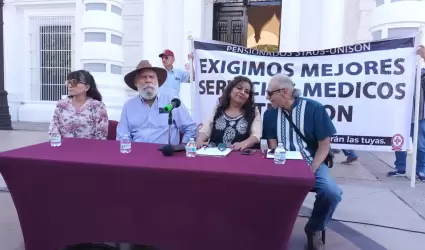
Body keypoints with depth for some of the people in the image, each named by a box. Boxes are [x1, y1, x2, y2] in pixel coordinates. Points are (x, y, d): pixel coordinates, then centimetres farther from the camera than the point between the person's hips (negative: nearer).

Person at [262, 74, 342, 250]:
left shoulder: (314, 108, -7)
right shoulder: (270, 114, 3)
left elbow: (324, 145, -5)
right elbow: (273, 146, 6)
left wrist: (311, 170, -16)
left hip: (312, 162, -1)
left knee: (331, 192, -28)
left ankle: (314, 229, 4)